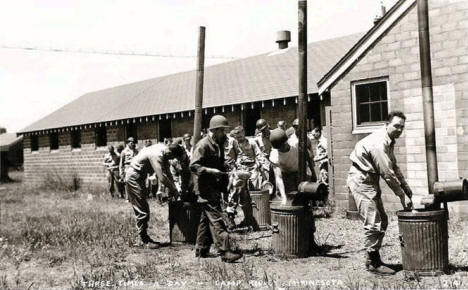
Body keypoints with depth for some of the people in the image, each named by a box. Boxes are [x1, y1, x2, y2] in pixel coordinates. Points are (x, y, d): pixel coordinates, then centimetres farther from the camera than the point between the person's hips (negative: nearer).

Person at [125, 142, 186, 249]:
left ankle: (144, 238, 22)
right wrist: (174, 190, -19)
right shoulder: (157, 155, -29)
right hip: (134, 177, -10)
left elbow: (167, 172, 5)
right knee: (142, 210, -7)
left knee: (143, 209, 14)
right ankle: (144, 241, -1)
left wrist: (172, 189, -1)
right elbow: (162, 178, -32)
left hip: (139, 176, 10)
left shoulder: (164, 150, -1)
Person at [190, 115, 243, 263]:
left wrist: (224, 175, 14)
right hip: (205, 188, -10)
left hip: (215, 187, 10)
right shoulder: (203, 145, -13)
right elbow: (193, 165, -20)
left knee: (207, 219, 15)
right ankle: (225, 252, -16)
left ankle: (201, 250, 24)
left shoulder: (218, 144, 16)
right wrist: (211, 171, -25)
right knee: (216, 219, -13)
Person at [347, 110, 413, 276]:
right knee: (373, 223, -10)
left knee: (382, 221, 12)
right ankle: (374, 263, -1)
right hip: (361, 180, -10)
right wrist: (401, 195, -15)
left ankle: (372, 259, 20)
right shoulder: (379, 143, -23)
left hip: (371, 180, 10)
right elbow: (387, 173, -23)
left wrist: (406, 188, 10)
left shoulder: (389, 141, 9)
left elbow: (394, 167, 17)